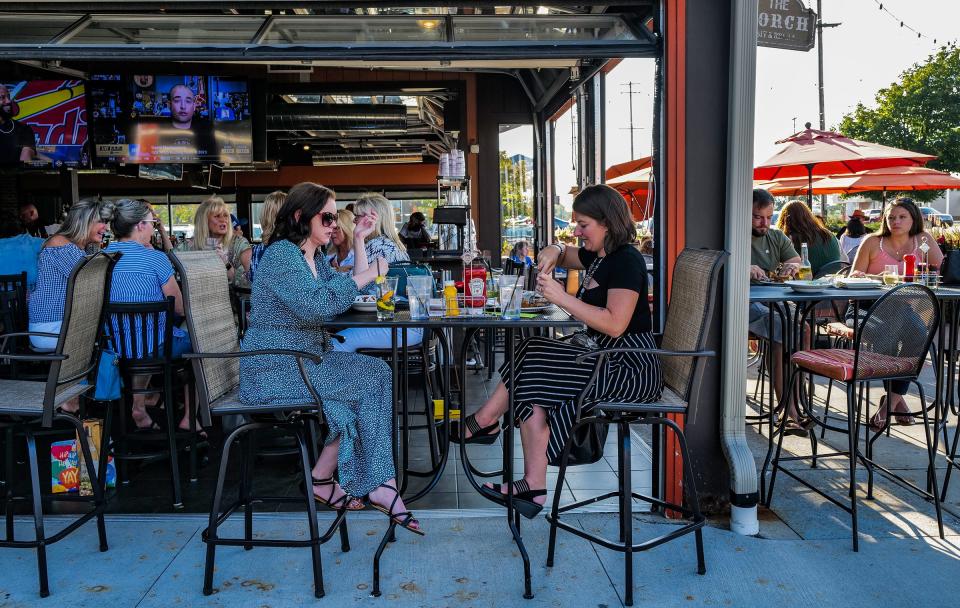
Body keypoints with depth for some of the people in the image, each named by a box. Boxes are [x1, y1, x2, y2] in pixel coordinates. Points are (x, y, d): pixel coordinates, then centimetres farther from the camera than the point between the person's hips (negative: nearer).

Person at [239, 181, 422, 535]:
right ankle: (322, 481, -1)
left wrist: (359, 240, 15)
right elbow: (316, 305, -28)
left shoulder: (315, 257, 16)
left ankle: (379, 484, -13)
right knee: (367, 384, -15)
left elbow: (352, 291, 22)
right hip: (274, 370, -9)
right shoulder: (281, 254, -14)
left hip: (304, 360, 9)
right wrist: (368, 275, -20)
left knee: (377, 371, -8)